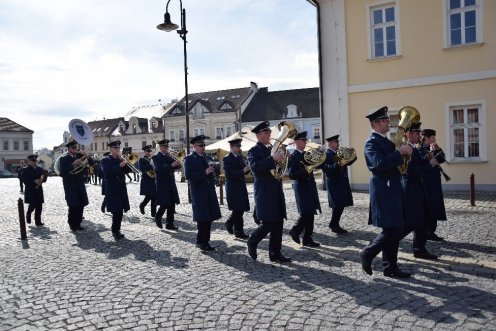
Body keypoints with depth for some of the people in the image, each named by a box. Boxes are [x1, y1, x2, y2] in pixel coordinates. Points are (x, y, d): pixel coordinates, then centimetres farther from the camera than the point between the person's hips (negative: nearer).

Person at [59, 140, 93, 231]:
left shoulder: (80, 156, 9)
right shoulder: (63, 159, -3)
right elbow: (63, 172, -15)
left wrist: (85, 155, -9)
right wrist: (73, 164, -25)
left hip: (80, 185, 4)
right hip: (70, 186, -4)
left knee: (81, 206, 2)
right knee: (73, 206, -9)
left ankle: (78, 223, 13)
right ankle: (72, 224, 5)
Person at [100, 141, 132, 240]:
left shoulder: (121, 159, 16)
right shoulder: (105, 161, 1)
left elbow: (129, 170, 6)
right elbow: (107, 172, -17)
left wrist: (124, 162, -8)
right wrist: (119, 165, -24)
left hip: (122, 189, 5)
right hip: (112, 190, -5)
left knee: (119, 211, 5)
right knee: (117, 211, -12)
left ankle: (116, 230, 16)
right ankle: (115, 231, -1)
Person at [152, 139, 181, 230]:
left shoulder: (170, 156, 16)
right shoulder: (156, 157, -3)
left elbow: (178, 166, 9)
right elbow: (159, 168, -21)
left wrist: (176, 163, -12)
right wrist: (171, 165, -30)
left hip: (171, 184, 6)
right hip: (162, 184, -6)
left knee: (172, 204, 4)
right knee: (165, 204, -10)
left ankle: (170, 224, 10)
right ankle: (158, 217, 16)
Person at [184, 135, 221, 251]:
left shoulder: (208, 157, 17)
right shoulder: (189, 159, -3)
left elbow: (217, 172, 15)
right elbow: (188, 175, -15)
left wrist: (213, 166, -7)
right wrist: (204, 172, -21)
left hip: (210, 191, 6)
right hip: (199, 193, -6)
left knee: (209, 218, 8)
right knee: (202, 218, -5)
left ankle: (206, 241, 18)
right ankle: (201, 241, 8)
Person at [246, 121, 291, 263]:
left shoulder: (271, 149, 19)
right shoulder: (254, 151, -6)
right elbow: (255, 167, -23)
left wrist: (283, 158, 2)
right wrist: (273, 159, -31)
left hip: (276, 192, 8)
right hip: (265, 192, -8)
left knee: (278, 223, 6)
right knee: (268, 223, -9)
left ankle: (275, 253, 13)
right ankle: (252, 242, 15)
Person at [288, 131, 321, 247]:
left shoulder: (307, 154, 14)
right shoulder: (293, 156, -9)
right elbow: (292, 175, -16)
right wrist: (305, 170, -26)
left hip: (310, 187, 7)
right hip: (301, 188, -7)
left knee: (310, 214, 7)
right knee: (306, 213, -10)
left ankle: (308, 239, 15)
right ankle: (295, 231, 14)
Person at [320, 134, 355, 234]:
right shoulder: (326, 155, -11)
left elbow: (348, 162, 15)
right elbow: (326, 169, -22)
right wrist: (337, 165, -35)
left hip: (342, 182, 8)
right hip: (334, 184, -8)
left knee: (341, 205, 10)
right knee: (338, 205, -8)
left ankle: (335, 225, 21)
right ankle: (333, 225, 6)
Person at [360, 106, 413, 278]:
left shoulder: (387, 141, 18)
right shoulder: (371, 142, -12)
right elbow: (379, 164, -27)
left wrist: (404, 151, 6)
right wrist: (400, 152, -22)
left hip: (393, 189, 9)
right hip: (383, 190, -9)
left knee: (395, 229, 10)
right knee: (391, 230, -9)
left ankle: (390, 267, 17)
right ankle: (367, 253, 9)